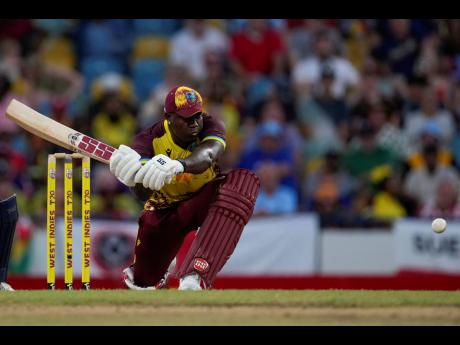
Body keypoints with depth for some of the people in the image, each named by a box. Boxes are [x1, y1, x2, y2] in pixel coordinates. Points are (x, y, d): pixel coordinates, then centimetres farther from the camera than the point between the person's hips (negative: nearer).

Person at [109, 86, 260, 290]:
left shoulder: (210, 126, -22)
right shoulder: (151, 138, -22)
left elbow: (207, 155, -47)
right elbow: (143, 194, -35)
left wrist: (178, 165, -69)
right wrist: (134, 177, -60)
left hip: (205, 199, 0)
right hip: (167, 205, 1)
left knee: (244, 181, -34)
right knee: (144, 281, -10)